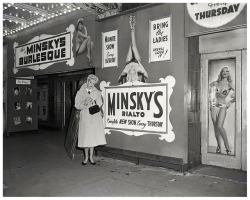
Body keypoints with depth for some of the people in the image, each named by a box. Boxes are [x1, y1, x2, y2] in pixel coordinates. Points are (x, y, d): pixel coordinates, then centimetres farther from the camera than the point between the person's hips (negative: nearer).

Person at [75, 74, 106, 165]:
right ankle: (86, 157, 16)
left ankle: (91, 157, 15)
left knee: (93, 136, 1)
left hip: (95, 117, 1)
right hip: (85, 117, -1)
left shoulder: (97, 92, 11)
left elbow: (100, 104, 2)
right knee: (85, 137, 0)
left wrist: (92, 101, -15)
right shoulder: (80, 92, 7)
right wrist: (84, 104, -16)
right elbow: (77, 105, 1)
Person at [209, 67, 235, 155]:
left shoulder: (229, 84, 1)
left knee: (219, 126, -17)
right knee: (215, 127, 2)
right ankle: (219, 146, 13)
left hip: (223, 106, -2)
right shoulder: (215, 83, 6)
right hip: (214, 106, 2)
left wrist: (230, 102, 3)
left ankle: (227, 145, -3)